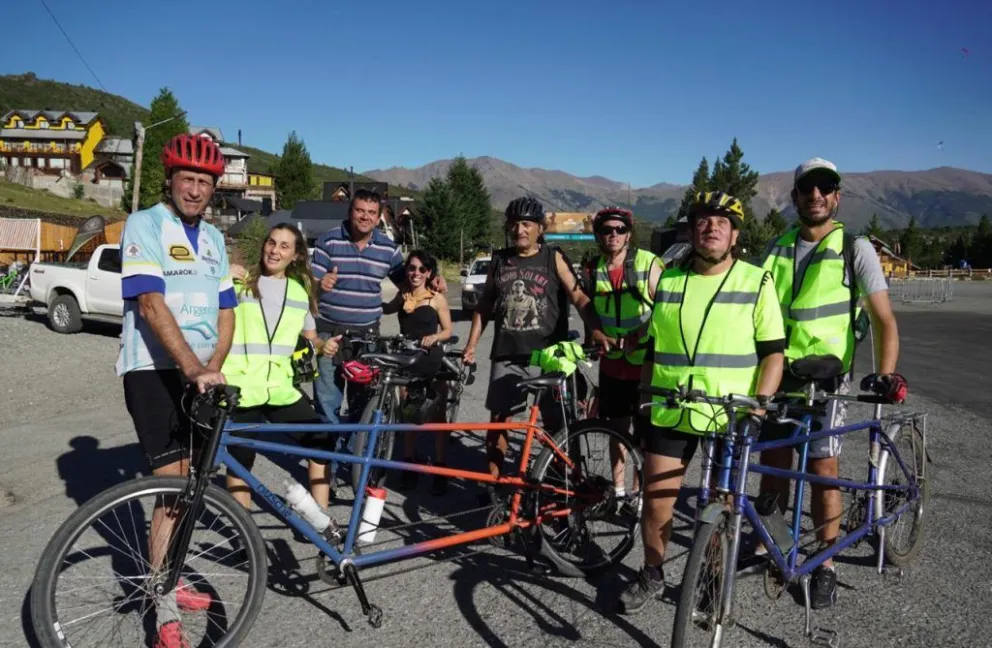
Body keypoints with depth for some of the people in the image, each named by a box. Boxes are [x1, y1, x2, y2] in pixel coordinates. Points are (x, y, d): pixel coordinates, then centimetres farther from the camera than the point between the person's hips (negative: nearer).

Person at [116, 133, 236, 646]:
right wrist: (195, 369, -29)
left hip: (201, 374, 7)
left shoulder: (213, 238, 14)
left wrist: (213, 367, -6)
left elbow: (225, 311, 11)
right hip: (155, 370, -7)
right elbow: (150, 303, -20)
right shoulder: (144, 225, -8)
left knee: (188, 486, 14)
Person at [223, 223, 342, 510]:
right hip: (240, 388, -3)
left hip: (280, 387, 4)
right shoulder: (239, 283, 0)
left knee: (323, 440, -4)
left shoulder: (301, 291, 11)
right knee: (240, 461, 2)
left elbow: (309, 336, 22)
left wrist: (323, 345, 0)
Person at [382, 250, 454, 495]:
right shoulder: (402, 295, 7)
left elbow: (448, 330, -1)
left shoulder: (437, 299, -4)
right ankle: (408, 465, 19)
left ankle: (439, 470, 11)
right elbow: (386, 308, 26)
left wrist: (434, 337, -20)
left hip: (432, 361, -4)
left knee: (436, 416, 3)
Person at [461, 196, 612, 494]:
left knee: (556, 424, 4)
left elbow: (579, 297, -8)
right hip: (507, 355, 3)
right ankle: (492, 482, 19)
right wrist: (471, 345, 9)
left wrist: (597, 331, -24)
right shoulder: (499, 260, 9)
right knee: (498, 419, 6)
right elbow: (484, 306, 15)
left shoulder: (554, 259, 0)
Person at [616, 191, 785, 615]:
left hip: (729, 417, -2)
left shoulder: (757, 281, -1)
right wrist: (644, 399, 13)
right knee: (655, 500, 4)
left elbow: (773, 352, -2)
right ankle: (651, 577, 25)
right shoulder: (668, 281, 7)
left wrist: (760, 402, -13)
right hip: (668, 412, 2)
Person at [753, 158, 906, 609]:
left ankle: (825, 566, 16)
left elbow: (884, 319, -8)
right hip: (776, 371, 4)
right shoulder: (777, 248, 7)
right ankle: (765, 545, 27)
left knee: (823, 470, 1)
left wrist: (886, 372, -21)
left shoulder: (855, 249, -5)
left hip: (825, 375, -3)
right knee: (773, 462, 11)